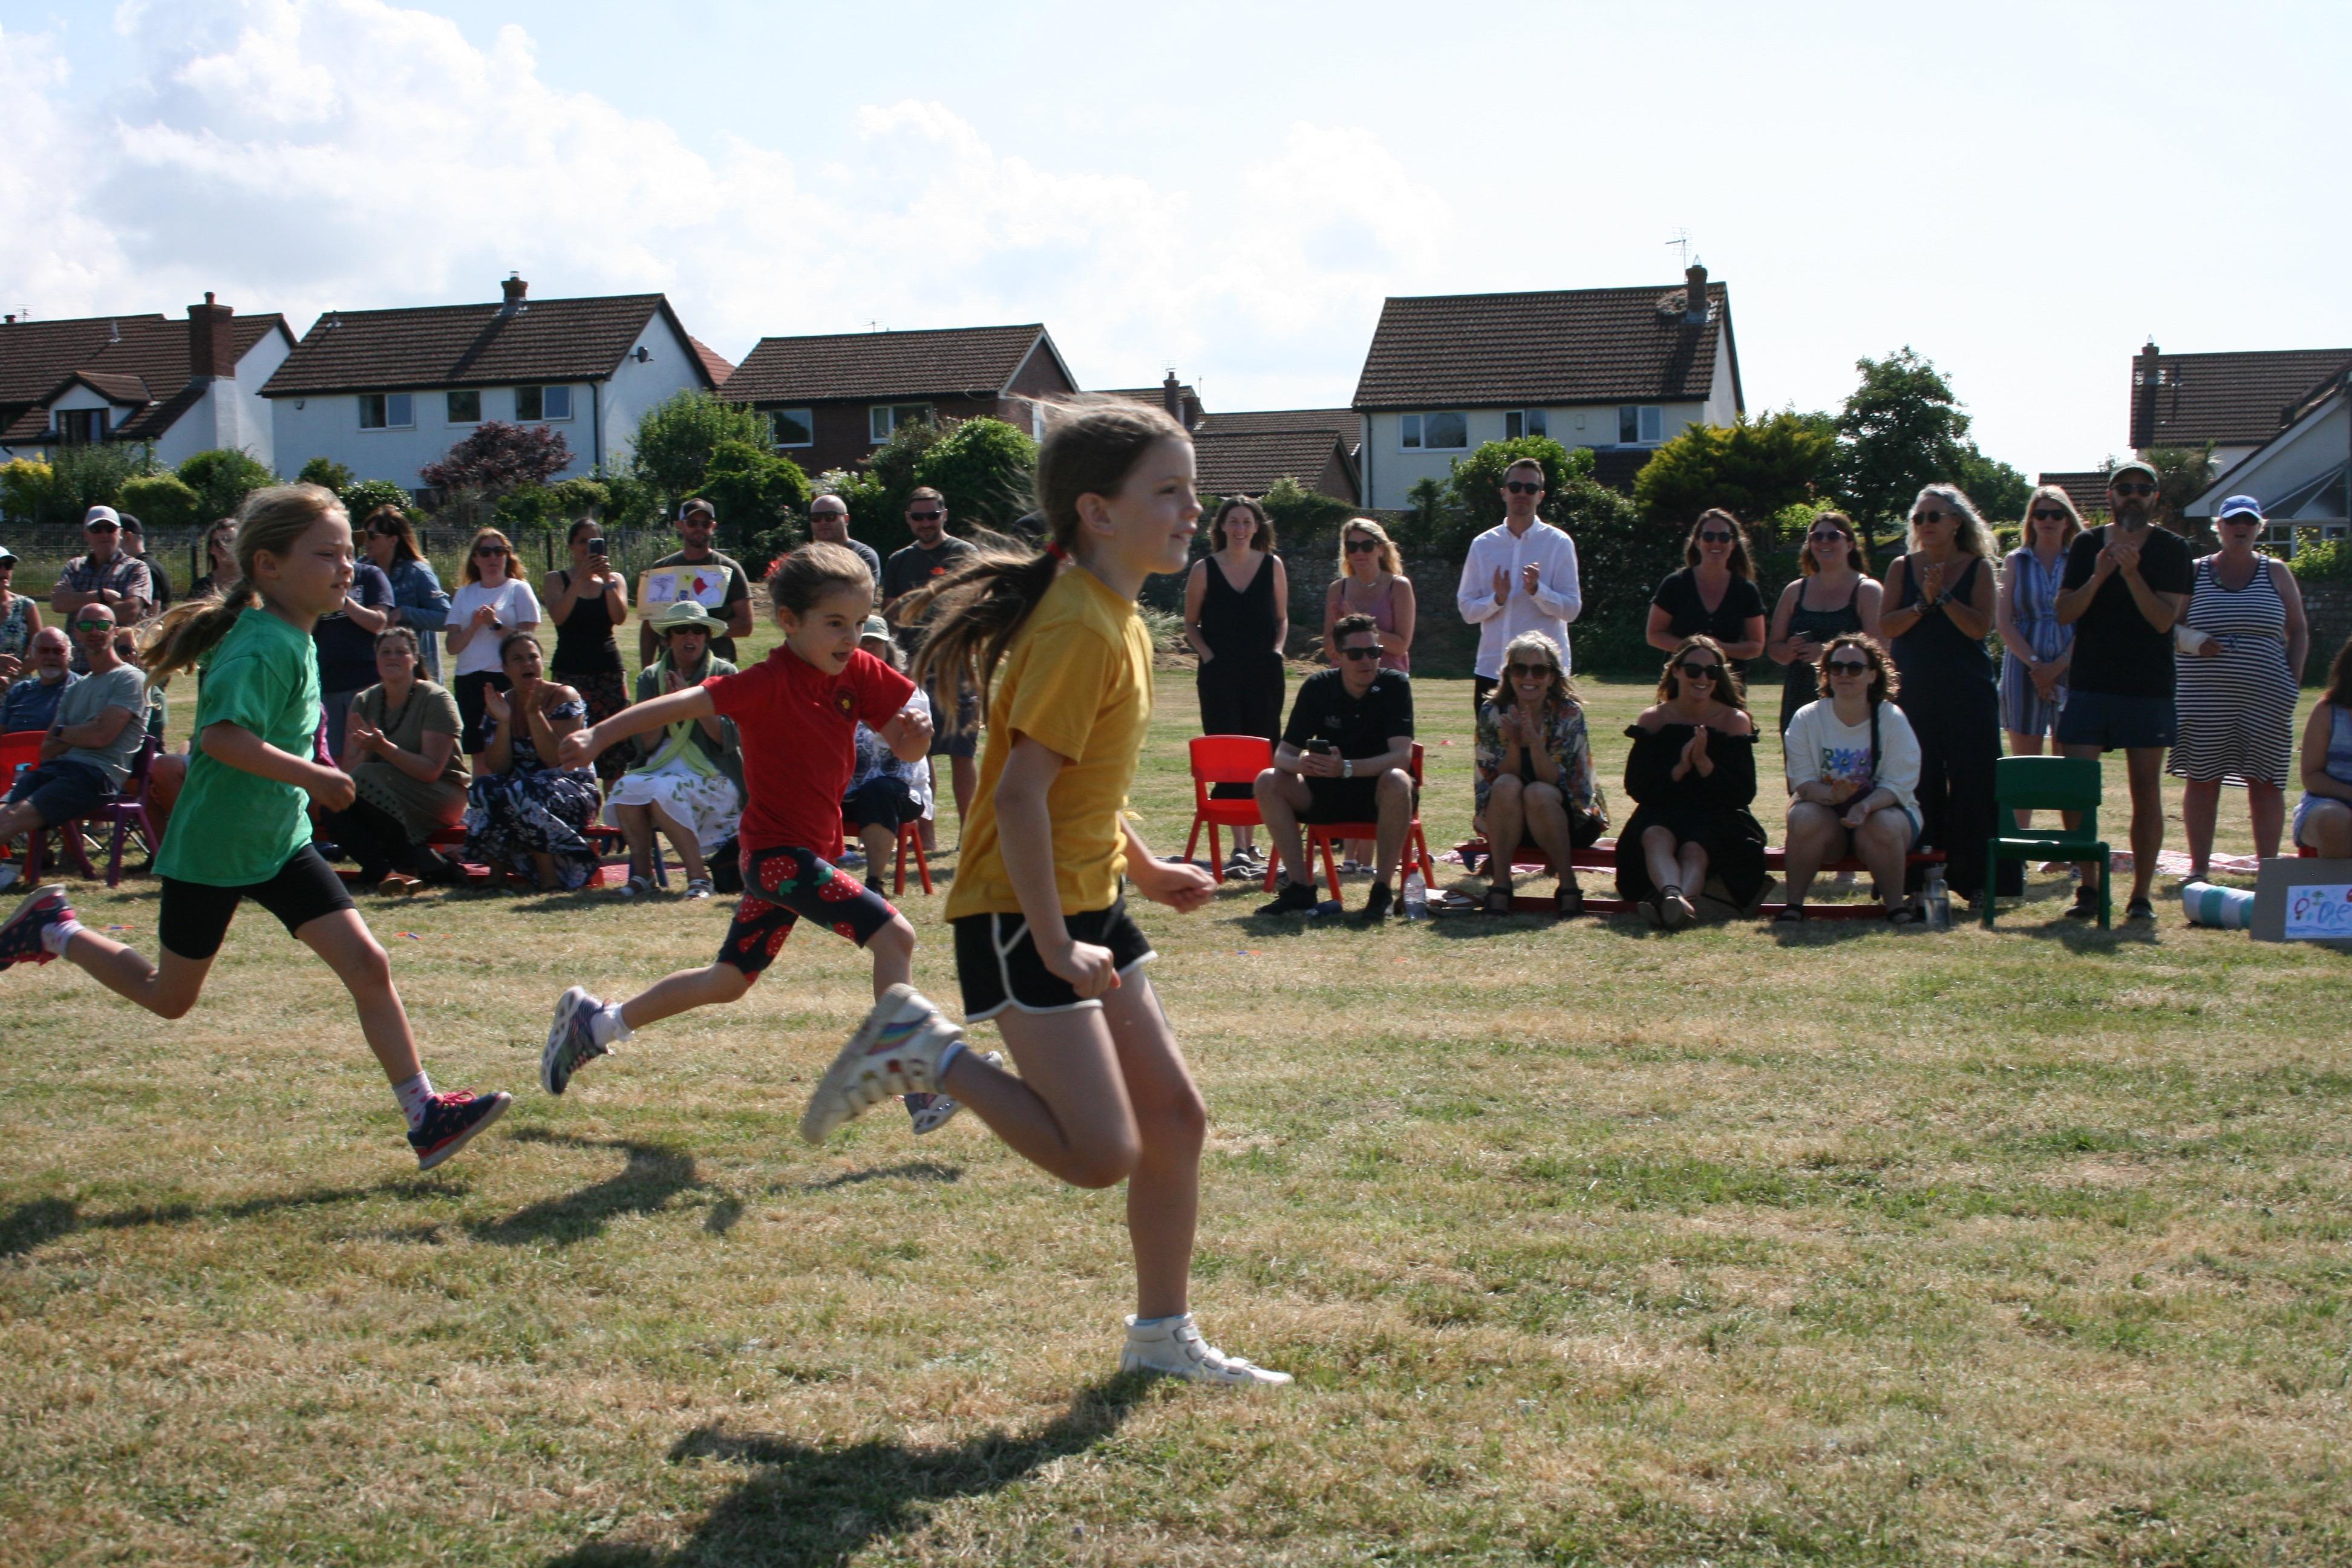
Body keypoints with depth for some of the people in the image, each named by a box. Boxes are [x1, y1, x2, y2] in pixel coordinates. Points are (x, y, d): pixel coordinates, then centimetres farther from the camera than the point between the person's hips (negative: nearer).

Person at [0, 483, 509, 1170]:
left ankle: (425, 1114, -6)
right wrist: (310, 776, -35)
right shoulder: (263, 645, -25)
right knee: (170, 997, 14)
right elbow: (222, 735, -39)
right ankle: (55, 930, 37)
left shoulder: (294, 637, 4)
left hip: (280, 841, 7)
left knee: (368, 965, -6)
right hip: (213, 848, -7)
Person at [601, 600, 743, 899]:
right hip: (660, 769, 3)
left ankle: (698, 876, -24)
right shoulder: (651, 678, 11)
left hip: (713, 776, -3)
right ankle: (642, 874, -16)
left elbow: (728, 739, -5)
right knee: (628, 788, -29)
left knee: (666, 791, -34)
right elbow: (646, 744, 3)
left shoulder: (724, 673, 3)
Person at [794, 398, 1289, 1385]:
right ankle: (927, 1053, 3)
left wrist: (1144, 869, 18)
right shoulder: (1080, 627, -20)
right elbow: (1020, 794, -25)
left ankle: (1161, 1336, 24)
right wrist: (1055, 944, -24)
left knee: (1175, 1115, 11)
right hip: (1022, 917, -10)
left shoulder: (1115, 619, 11)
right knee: (1102, 1153, -14)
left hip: (1087, 904, 10)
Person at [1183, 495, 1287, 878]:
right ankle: (1240, 848, -12)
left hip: (1264, 674, 2)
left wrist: (1277, 650, 0)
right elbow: (1191, 623, 9)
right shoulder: (1204, 570, 2)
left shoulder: (1273, 566, 6)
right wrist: (1208, 655, -6)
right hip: (1219, 675, -2)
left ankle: (1251, 842, 18)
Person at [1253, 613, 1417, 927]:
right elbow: (1283, 753, -7)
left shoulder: (1395, 685, -13)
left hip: (1379, 794, -3)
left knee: (1398, 781, -37)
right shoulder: (1318, 687, -5)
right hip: (1328, 794, 4)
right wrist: (1300, 764, -33)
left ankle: (1382, 890, -28)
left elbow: (1402, 756, -24)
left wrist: (1347, 768, -39)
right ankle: (1300, 888, -19)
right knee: (1268, 782, -18)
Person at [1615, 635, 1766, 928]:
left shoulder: (1735, 721, 4)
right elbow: (1637, 788, -3)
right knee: (1656, 837, -33)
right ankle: (1673, 895, -61)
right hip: (1661, 815, 1)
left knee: (1694, 849, -33)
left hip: (1716, 819, -1)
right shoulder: (1654, 718, 6)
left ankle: (1665, 901, -60)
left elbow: (1744, 794, -6)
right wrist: (1680, 769, -18)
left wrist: (1703, 763, -19)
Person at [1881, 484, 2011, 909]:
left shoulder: (1978, 568, 3)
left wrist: (1944, 596, -16)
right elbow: (1886, 626, -2)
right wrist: (1923, 603, -14)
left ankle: (1976, 878, 2)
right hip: (1914, 694, 2)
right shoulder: (1902, 568, 9)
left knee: (1972, 783, -3)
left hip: (1968, 694, -2)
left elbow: (1980, 626, -9)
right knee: (1920, 786, 2)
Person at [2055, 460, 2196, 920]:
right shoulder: (2086, 545, 9)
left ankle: (2141, 894, 7)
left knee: (2146, 793, 1)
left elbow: (2164, 619, -9)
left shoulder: (2172, 550, 2)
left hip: (2149, 689, -2)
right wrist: (2098, 576, -12)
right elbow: (2064, 613, 3)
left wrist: (2132, 574, -20)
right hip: (2089, 684, 2)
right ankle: (2088, 888, 4)